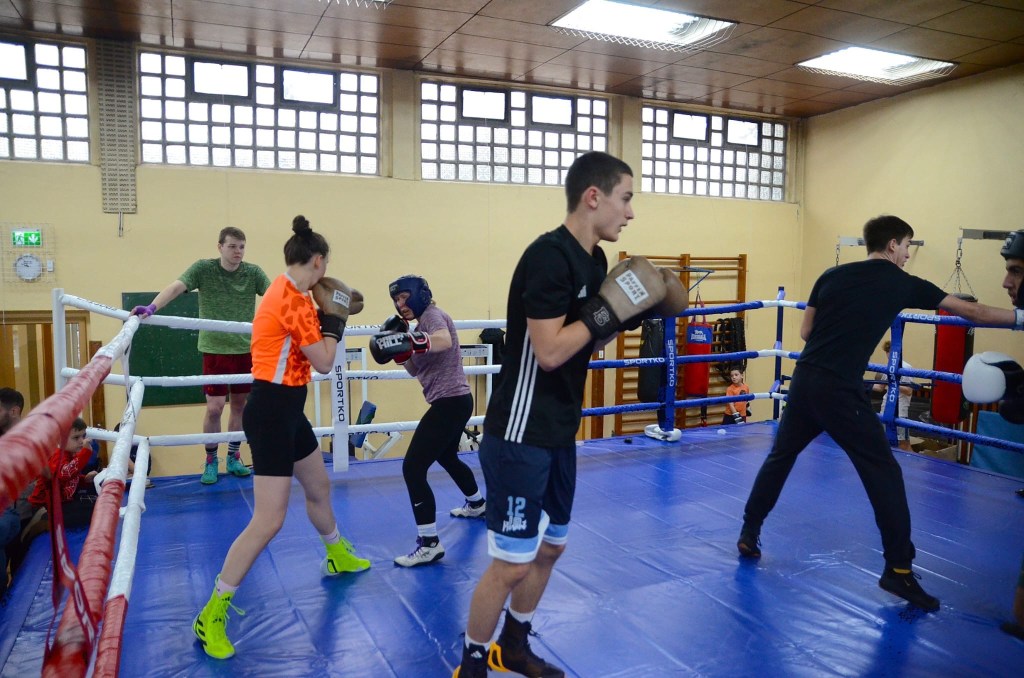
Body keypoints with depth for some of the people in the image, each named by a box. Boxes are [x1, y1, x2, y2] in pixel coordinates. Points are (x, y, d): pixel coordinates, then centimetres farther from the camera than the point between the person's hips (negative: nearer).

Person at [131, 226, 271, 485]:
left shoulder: (253, 272, 0)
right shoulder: (203, 268, -4)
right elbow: (176, 287, -16)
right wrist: (152, 308, -32)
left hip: (246, 349, 2)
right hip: (215, 349, -2)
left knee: (239, 405, 11)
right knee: (214, 408, -2)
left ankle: (233, 458, 26)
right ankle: (211, 461, 18)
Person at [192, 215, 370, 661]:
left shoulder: (287, 293, 9)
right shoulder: (292, 299, -20)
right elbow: (324, 362, -16)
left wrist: (327, 316, 13)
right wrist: (335, 318, -4)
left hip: (285, 411, 10)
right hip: (271, 413, -10)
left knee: (319, 487, 26)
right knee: (269, 520, -9)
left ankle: (338, 557, 50)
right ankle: (211, 614, 2)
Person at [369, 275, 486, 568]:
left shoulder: (432, 314, -11)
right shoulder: (422, 324, 17)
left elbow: (445, 341, -34)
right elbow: (416, 369, 14)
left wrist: (407, 341, -42)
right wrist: (398, 347, 0)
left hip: (450, 402, -11)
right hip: (453, 402, 11)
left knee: (413, 468, -15)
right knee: (447, 457, 32)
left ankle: (430, 545, -12)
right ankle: (476, 504, 54)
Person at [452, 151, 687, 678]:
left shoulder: (594, 259, 8)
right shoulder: (549, 256, -20)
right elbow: (550, 350, -25)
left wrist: (630, 315, 2)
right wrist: (610, 309, -18)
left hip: (558, 433, 10)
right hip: (521, 435, -9)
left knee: (550, 547, 19)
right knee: (512, 562, -1)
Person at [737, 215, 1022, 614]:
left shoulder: (832, 275, 11)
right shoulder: (903, 284, 4)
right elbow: (972, 312, 12)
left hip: (804, 379, 5)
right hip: (841, 389, -5)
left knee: (780, 456, 18)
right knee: (884, 473, 6)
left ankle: (748, 534, 25)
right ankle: (899, 569, 10)